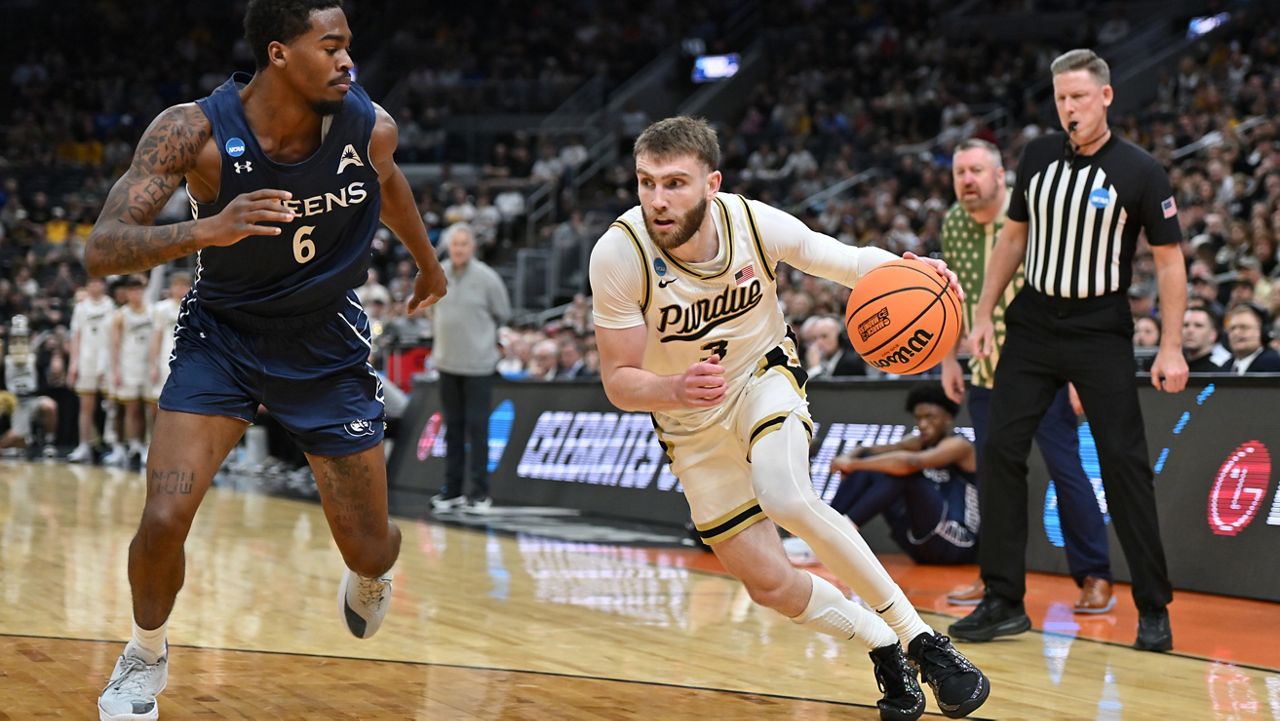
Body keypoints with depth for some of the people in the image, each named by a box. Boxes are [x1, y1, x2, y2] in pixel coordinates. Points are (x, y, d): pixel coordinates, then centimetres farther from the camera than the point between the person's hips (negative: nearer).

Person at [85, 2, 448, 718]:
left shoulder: (371, 127, -17)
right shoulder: (194, 130, -25)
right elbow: (102, 250, -31)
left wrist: (428, 262, 27)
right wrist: (207, 230, -49)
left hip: (328, 344, 2)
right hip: (222, 335, -2)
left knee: (370, 549, 6)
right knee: (164, 520, -17)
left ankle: (369, 576, 46)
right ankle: (147, 654, 14)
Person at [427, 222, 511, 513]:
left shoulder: (486, 278, -10)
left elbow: (502, 315, 2)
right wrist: (445, 338, 14)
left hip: (478, 365, -4)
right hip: (447, 363, 4)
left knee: (477, 427, -5)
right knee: (452, 427, 10)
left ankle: (480, 492, 1)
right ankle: (452, 490, 17)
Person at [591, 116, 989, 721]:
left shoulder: (757, 223, -23)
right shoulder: (619, 256, -27)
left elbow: (849, 261, -6)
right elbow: (618, 381, -21)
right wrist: (677, 389, -43)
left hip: (764, 377, -1)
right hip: (692, 425, 1)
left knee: (785, 497, -33)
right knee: (767, 585, 0)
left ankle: (918, 637, -20)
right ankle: (882, 648, 26)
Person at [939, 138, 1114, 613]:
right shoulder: (953, 225, 2)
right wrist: (948, 359, 12)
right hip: (986, 370, 6)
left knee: (1065, 468, -7)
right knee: (991, 475, 8)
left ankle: (1095, 577, 0)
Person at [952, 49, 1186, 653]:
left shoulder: (1139, 171, -10)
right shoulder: (1039, 155, 3)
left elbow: (1169, 259, -6)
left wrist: (1171, 348, -12)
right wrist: (983, 315, 6)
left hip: (1101, 336, -4)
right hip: (1033, 328, 4)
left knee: (1124, 464, -5)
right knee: (1000, 451, -3)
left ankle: (1153, 609, 5)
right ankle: (1004, 602, 4)